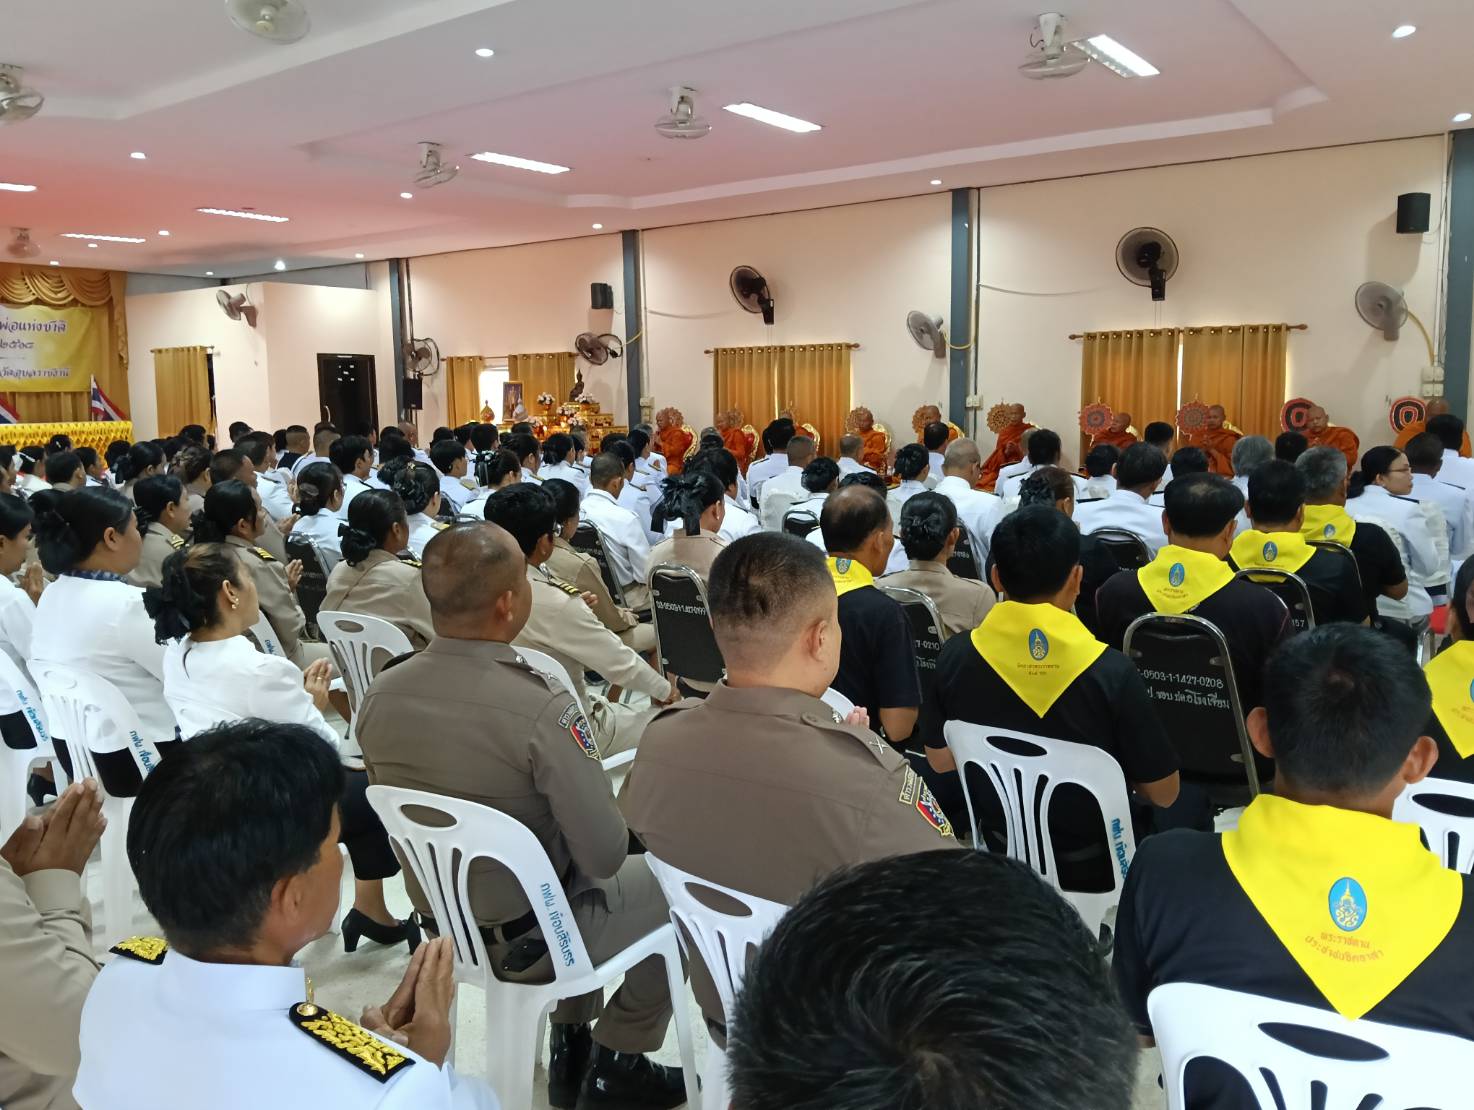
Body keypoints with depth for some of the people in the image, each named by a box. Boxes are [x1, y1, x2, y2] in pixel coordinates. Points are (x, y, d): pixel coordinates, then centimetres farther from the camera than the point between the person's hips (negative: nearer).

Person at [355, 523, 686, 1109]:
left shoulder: (380, 695, -12)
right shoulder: (541, 706, -32)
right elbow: (606, 853, -25)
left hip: (439, 921, 6)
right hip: (530, 936, -6)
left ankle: (569, 1049, 36)